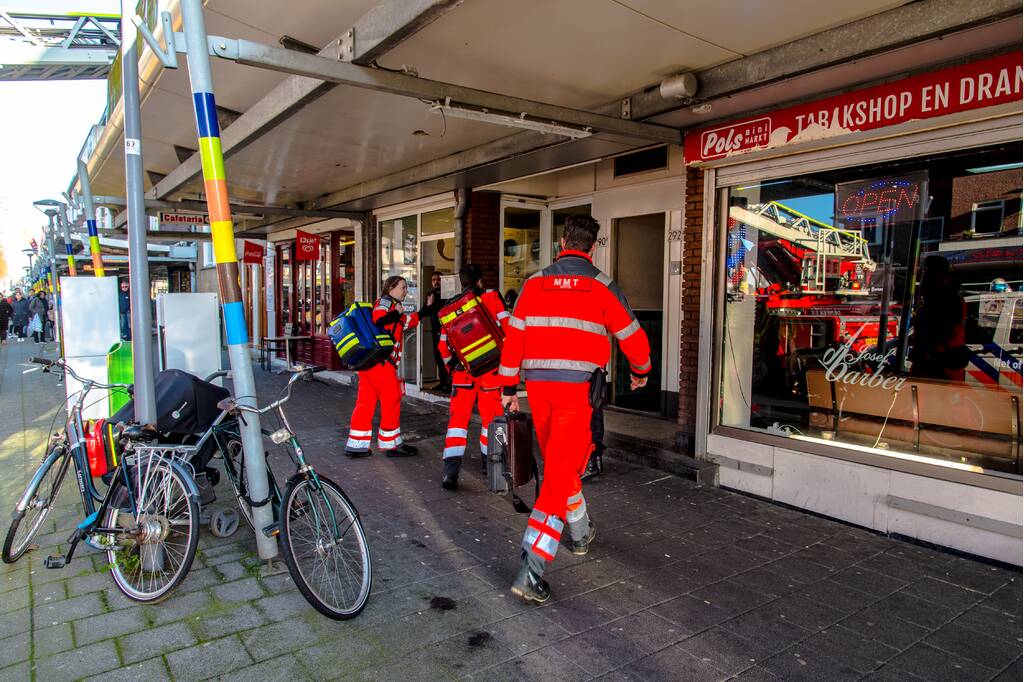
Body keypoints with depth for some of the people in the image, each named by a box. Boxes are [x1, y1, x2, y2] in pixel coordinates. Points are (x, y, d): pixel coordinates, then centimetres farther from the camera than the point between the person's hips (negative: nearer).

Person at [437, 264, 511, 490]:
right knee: (491, 415, 14)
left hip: (463, 370, 2)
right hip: (491, 368, -2)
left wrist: (452, 367, 27)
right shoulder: (492, 297, 1)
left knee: (458, 418, 5)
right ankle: (488, 461, 28)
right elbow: (507, 327, -6)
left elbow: (444, 345, 12)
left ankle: (451, 471, -6)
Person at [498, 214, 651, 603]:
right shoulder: (601, 287, -2)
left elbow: (513, 336, 6)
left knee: (559, 464, 23)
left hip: (538, 386, 4)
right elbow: (632, 337, 6)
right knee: (561, 473, -2)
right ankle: (531, 571, -7)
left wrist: (508, 388, 13)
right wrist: (641, 371, 26)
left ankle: (580, 535, 43)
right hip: (578, 388, -4)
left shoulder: (534, 284, 7)